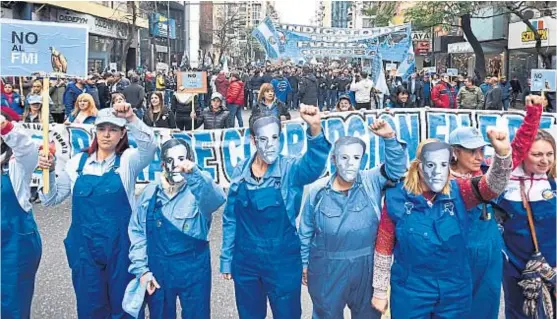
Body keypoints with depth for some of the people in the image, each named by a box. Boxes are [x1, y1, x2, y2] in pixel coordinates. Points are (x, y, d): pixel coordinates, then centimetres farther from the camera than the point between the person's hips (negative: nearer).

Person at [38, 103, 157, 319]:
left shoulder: (128, 160, -3)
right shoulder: (78, 161, 5)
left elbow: (149, 145, -24)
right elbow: (52, 199, 7)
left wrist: (132, 118, -39)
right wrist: (49, 171, -10)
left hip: (120, 245, -2)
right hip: (85, 245, 2)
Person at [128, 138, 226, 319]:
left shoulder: (199, 189, -8)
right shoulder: (150, 192, 1)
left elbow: (216, 199, -32)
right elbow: (137, 231, 5)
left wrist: (194, 174, -50)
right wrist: (141, 269, -3)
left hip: (194, 271, -2)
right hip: (157, 269, 3)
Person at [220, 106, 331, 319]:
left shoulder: (290, 169, -11)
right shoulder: (241, 171, -2)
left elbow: (313, 165, -35)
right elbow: (230, 218, 5)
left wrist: (315, 129, -53)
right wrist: (226, 258, 5)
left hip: (283, 262, -3)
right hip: (245, 261, 3)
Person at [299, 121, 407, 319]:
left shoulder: (372, 182, -6)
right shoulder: (318, 190, -7)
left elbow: (397, 167, -17)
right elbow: (306, 231, 1)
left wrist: (389, 138, -32)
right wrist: (304, 263, 6)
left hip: (367, 266, 1)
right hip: (327, 268, -1)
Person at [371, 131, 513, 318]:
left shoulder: (458, 192, -5)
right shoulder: (397, 198, -9)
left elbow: (493, 185, -23)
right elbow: (384, 247, -2)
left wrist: (502, 153, -42)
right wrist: (380, 291, 2)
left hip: (455, 292, 2)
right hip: (410, 293, -2)